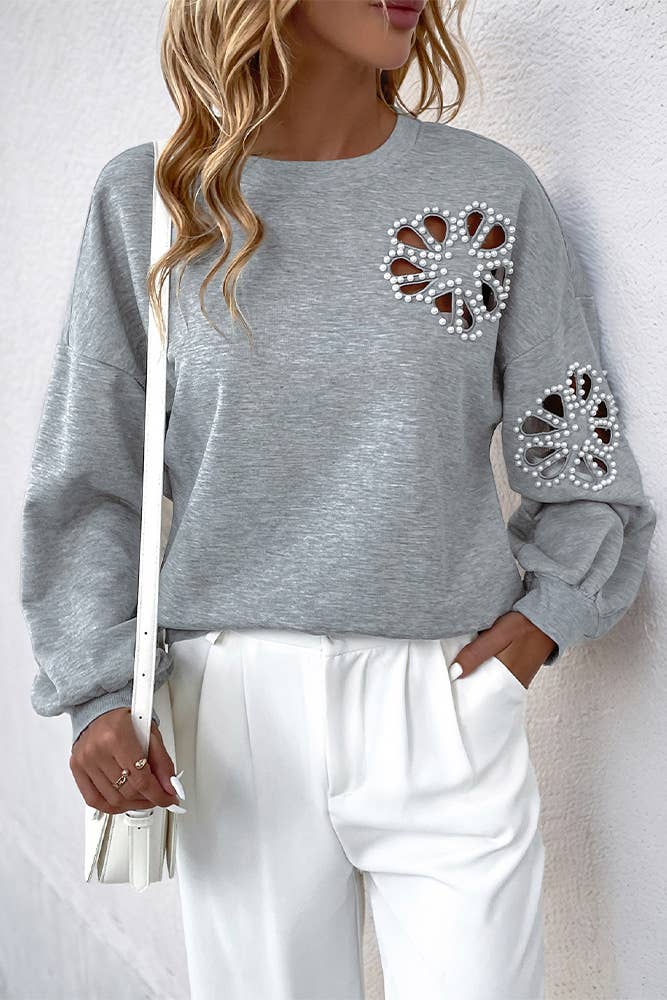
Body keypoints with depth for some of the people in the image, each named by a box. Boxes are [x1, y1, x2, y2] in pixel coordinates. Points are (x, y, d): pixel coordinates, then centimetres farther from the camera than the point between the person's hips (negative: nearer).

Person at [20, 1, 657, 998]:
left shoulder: (490, 189, 3)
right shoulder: (147, 199, 2)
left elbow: (580, 439, 9)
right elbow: (89, 480, 4)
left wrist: (546, 615, -1)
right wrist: (98, 687, -4)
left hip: (447, 696, 1)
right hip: (237, 701, 0)